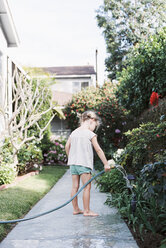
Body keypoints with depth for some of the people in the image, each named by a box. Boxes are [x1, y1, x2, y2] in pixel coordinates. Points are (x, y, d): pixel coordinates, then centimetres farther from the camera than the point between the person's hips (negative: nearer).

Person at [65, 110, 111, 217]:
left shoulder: (74, 132, 12)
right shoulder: (90, 134, -6)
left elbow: (67, 146, 15)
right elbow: (98, 150, -8)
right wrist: (106, 164, -5)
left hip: (73, 163, 7)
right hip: (84, 164, -7)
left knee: (75, 187, 10)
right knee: (87, 187, 0)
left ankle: (76, 209, 19)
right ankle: (87, 211, 3)